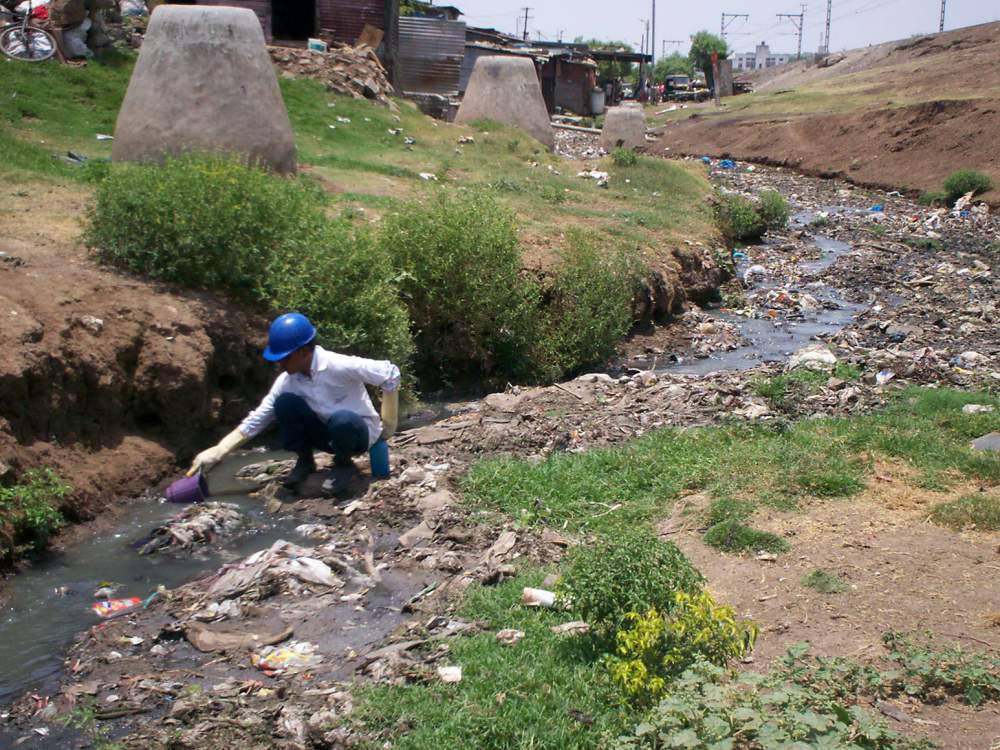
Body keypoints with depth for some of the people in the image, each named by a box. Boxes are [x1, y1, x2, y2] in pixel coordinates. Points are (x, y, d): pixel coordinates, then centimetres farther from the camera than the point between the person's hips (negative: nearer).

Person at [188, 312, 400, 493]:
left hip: (359, 433, -4)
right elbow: (256, 420, -5)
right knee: (285, 402, -20)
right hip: (329, 434, 4)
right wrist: (217, 452, -14)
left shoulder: (339, 366, -27)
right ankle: (305, 461, -1)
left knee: (341, 420, -40)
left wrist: (387, 426, -16)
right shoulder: (286, 381, -10)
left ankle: (343, 462, -7)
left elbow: (391, 373, -23)